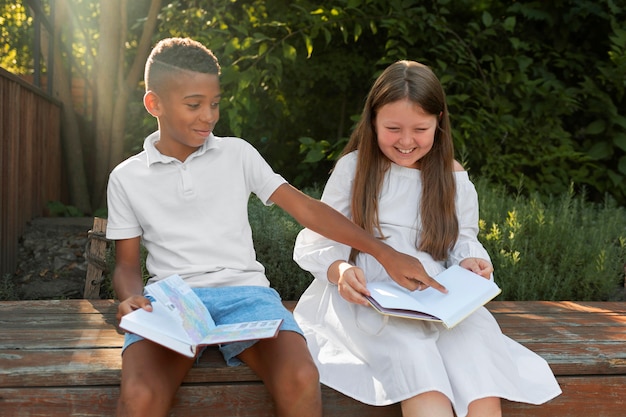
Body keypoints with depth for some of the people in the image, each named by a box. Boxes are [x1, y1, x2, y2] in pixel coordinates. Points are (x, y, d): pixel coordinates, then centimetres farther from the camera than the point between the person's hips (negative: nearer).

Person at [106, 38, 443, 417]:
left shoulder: (237, 154, 10)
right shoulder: (127, 178, 9)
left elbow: (305, 208, 6)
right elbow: (127, 264, 13)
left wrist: (385, 253, -1)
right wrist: (131, 299, -12)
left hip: (243, 291, 1)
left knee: (302, 381, -30)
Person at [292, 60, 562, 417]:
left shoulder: (453, 178, 13)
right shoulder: (353, 168, 6)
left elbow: (463, 240, 18)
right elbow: (314, 243, 3)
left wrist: (471, 261, -7)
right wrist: (339, 270, -20)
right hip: (365, 298, -2)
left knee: (475, 332, -31)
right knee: (409, 348, -36)